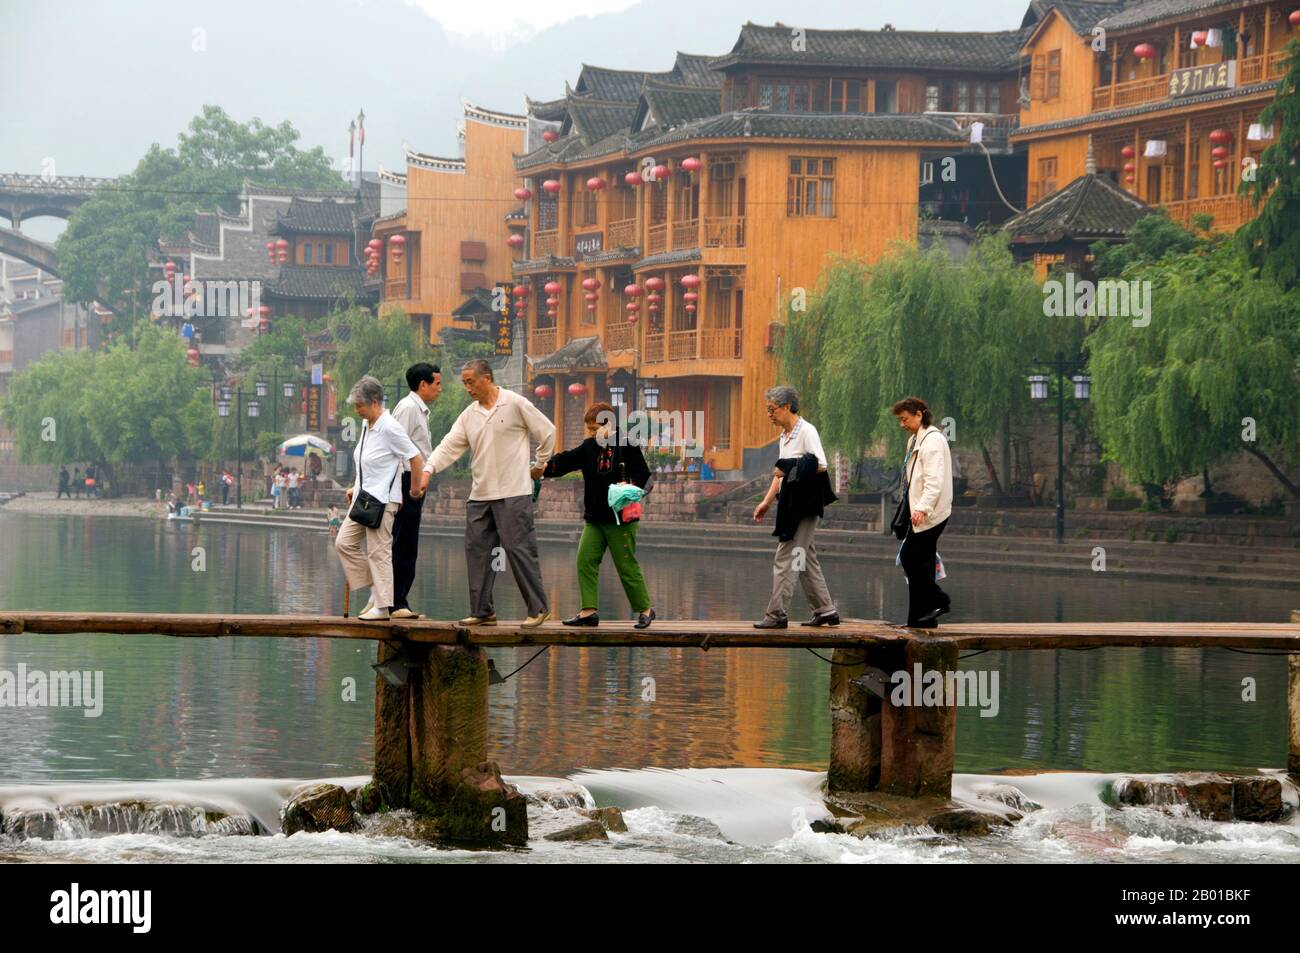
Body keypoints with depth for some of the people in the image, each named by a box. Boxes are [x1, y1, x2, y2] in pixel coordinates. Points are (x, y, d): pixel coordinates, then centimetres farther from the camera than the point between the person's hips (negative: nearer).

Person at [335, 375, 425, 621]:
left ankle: (382, 606, 0)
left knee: (379, 552, -5)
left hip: (382, 500, -9)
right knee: (344, 542, 5)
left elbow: (416, 458, -14)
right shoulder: (367, 425, 11)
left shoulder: (390, 428, -16)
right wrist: (357, 488, 19)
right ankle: (376, 590, 13)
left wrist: (416, 489, -6)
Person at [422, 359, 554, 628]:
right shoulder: (469, 415, 12)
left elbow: (547, 432, 3)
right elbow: (449, 446, 5)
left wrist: (540, 465, 8)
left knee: (518, 548, -8)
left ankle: (538, 608, -1)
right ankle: (482, 611, 11)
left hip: (513, 493, -6)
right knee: (477, 549, 4)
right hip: (480, 495, 6)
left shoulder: (515, 404, -4)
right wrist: (428, 470, -9)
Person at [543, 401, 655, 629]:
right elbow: (565, 462, 5)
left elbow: (643, 474, -5)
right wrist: (545, 467, -11)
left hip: (621, 518, -6)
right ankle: (588, 611, -1)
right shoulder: (588, 447, 9)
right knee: (585, 561, -4)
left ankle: (645, 609, 13)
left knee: (627, 565, -1)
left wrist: (629, 485, -23)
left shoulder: (627, 446, -7)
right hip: (594, 518, 6)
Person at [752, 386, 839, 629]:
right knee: (805, 559, 13)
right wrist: (766, 502, 18)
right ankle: (825, 610, 18)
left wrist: (791, 470, -13)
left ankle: (777, 614, -11)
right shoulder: (784, 436, 16)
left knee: (786, 559, -11)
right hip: (791, 504, 10)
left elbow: (820, 465, -18)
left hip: (805, 505, -10)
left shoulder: (806, 431, -11)